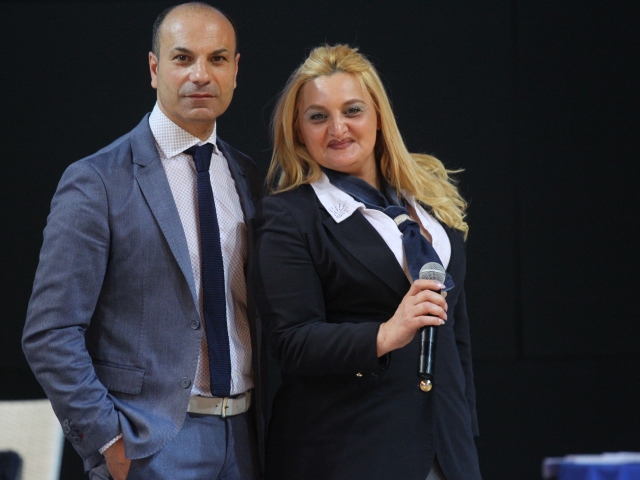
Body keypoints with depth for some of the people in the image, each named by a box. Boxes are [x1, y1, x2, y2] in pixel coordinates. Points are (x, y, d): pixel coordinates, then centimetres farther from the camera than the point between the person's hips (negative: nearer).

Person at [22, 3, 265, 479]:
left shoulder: (248, 179, 10)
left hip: (245, 437, 5)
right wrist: (110, 442, -15)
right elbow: (49, 334, -11)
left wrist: (269, 427, 7)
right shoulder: (97, 182, -8)